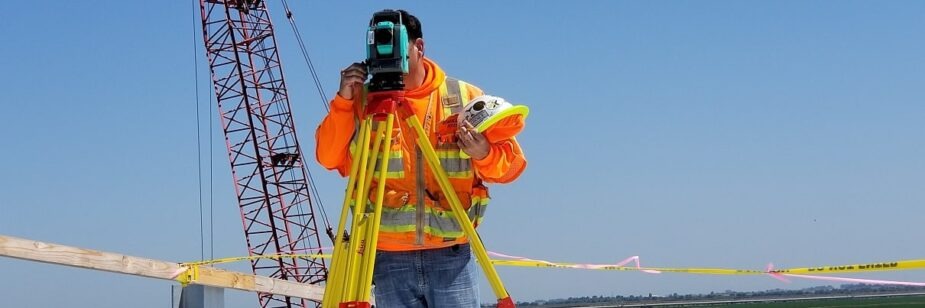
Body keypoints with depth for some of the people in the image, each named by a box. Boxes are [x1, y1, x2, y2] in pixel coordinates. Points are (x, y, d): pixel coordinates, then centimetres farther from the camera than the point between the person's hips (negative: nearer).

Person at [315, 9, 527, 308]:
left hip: (451, 254, -1)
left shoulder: (464, 97, 4)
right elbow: (329, 158, 0)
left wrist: (485, 154, -16)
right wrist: (343, 101, -10)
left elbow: (511, 163, 6)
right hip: (389, 258, 1)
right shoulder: (363, 100, 7)